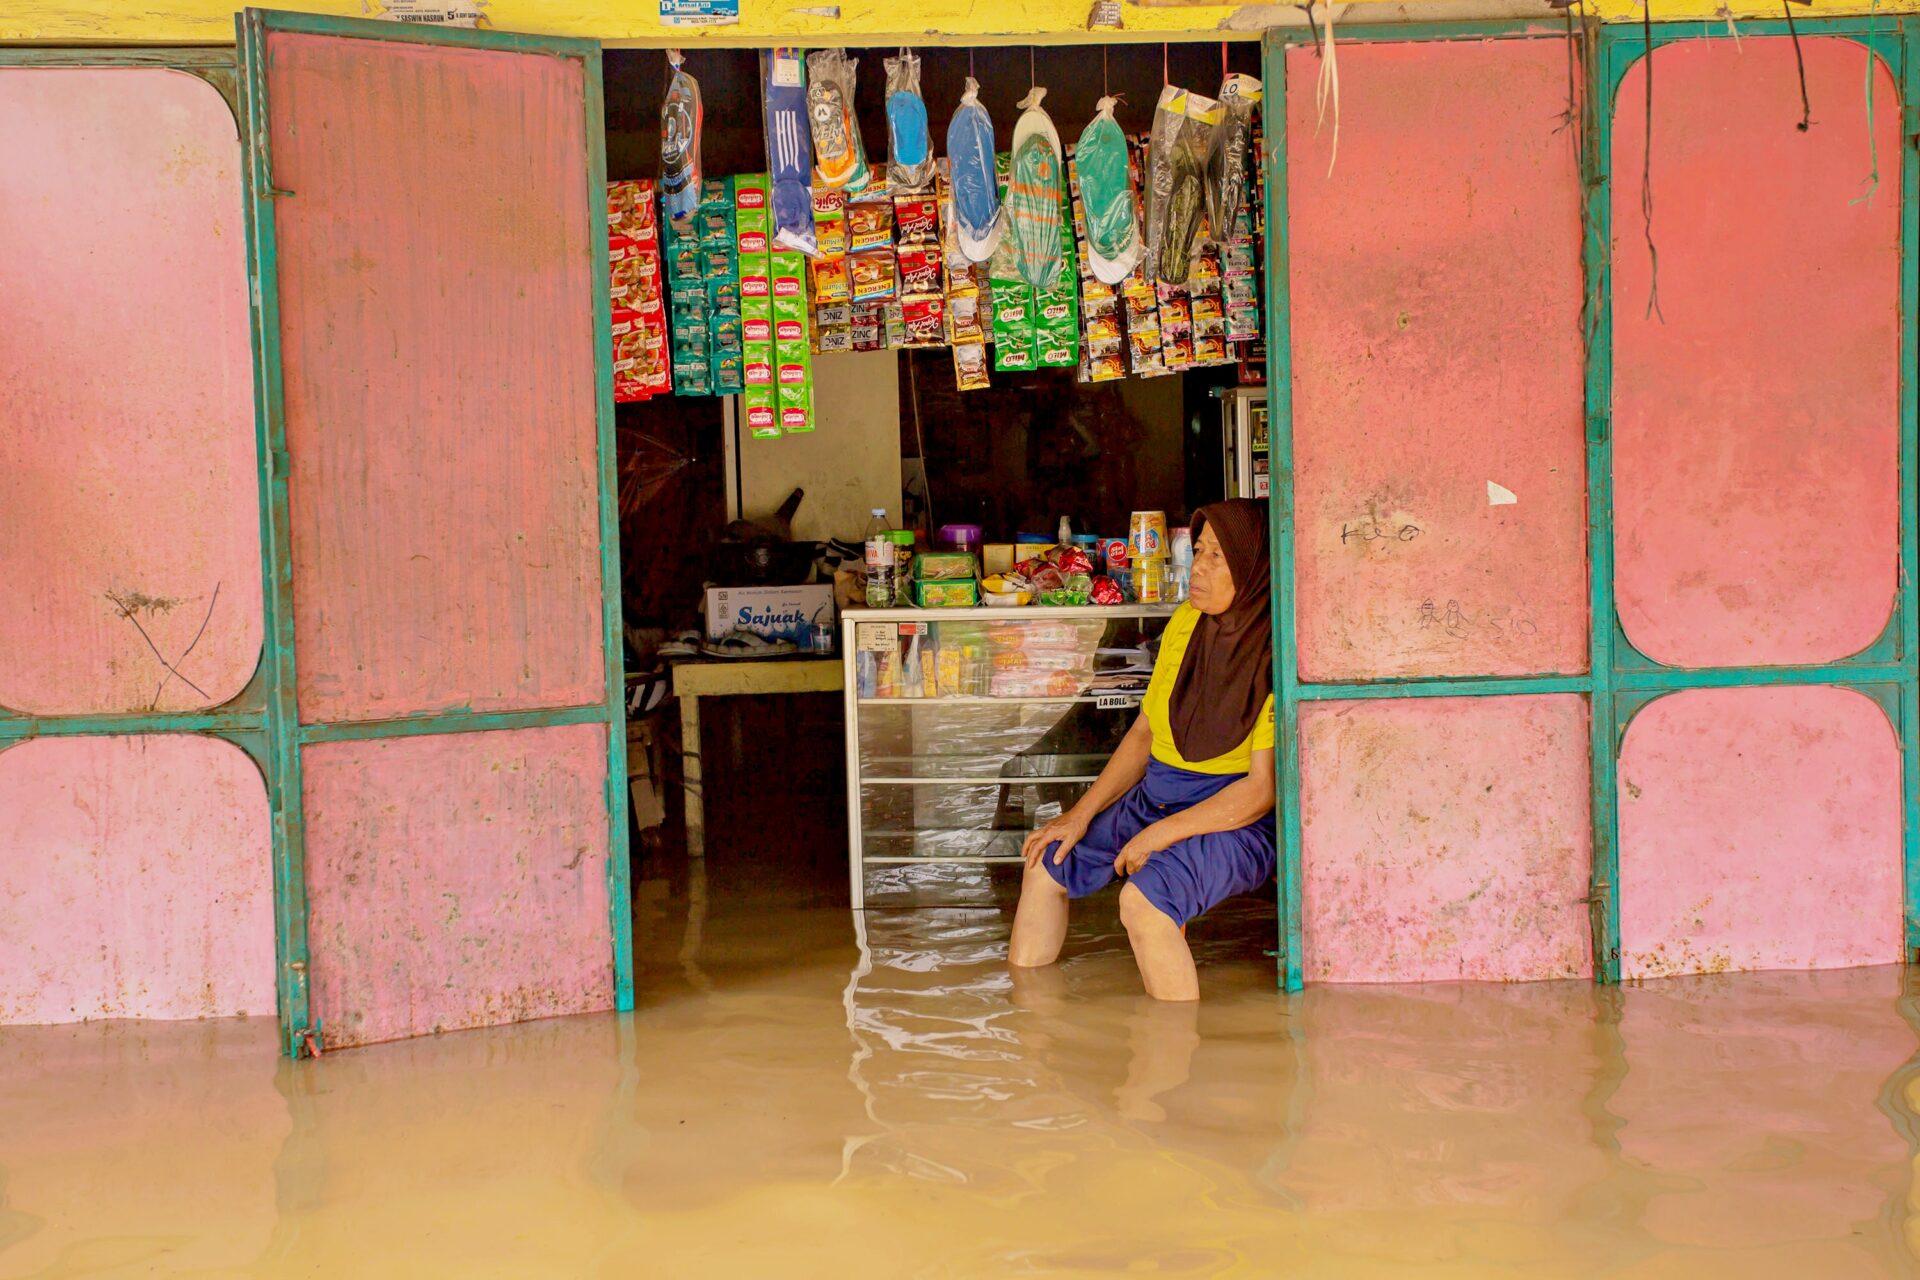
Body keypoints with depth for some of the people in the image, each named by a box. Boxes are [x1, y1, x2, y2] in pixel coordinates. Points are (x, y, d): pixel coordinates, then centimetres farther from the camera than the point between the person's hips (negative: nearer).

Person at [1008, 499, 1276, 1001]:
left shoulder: (1276, 656, -21)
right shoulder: (1186, 622, 2)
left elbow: (1262, 789, -22)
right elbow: (1145, 732, 12)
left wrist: (1159, 834, -21)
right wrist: (1080, 815, 7)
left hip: (1237, 823, -9)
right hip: (1155, 799, 9)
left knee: (1142, 899, -33)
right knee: (1047, 861, 15)